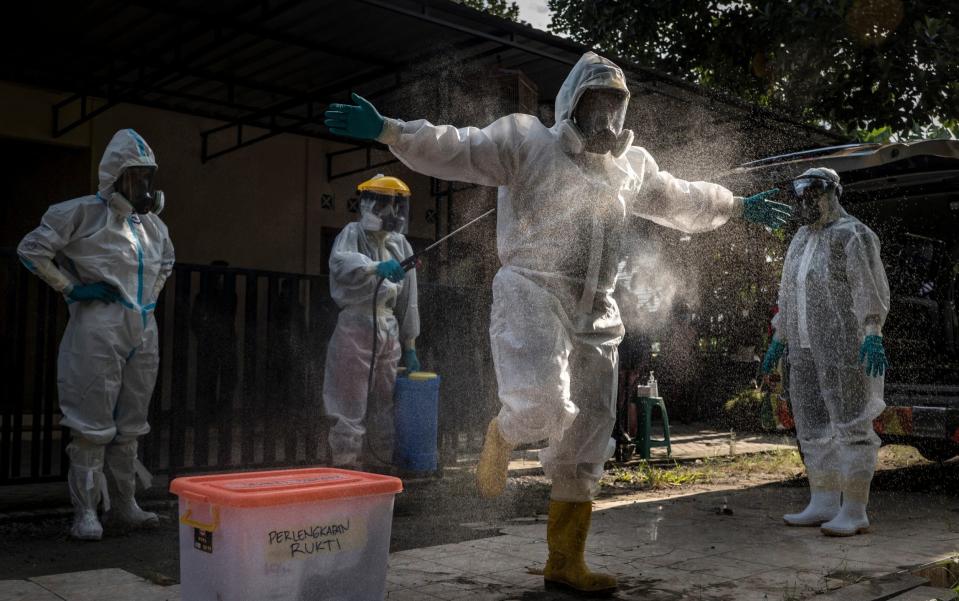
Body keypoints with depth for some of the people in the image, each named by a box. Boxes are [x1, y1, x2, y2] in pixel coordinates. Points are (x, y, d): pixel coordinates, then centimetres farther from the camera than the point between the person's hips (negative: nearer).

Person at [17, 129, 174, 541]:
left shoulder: (153, 223, 14)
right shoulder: (84, 213, -5)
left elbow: (166, 260, 33)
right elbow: (32, 249, -6)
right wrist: (70, 289, -8)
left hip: (143, 333, 7)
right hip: (98, 330, -6)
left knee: (131, 424, 12)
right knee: (92, 423, -3)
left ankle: (124, 504, 22)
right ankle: (85, 512, 5)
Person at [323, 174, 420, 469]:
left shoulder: (401, 246, 13)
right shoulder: (353, 233, -2)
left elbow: (408, 301, 15)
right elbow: (340, 262, -27)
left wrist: (410, 346, 15)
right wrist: (376, 267, -45)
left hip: (389, 332, 5)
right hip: (356, 327, -5)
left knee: (386, 405, 12)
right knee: (350, 405, -4)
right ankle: (346, 467, 4)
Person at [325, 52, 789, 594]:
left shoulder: (632, 165, 21)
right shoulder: (528, 140, 2)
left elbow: (681, 200, 36)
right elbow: (458, 150, -9)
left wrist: (740, 207, 40)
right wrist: (388, 131, -22)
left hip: (595, 316, 6)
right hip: (533, 297, -6)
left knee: (585, 447, 9)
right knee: (542, 406, -31)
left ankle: (565, 563, 23)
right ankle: (502, 435, 8)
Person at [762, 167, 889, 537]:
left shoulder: (853, 235, -8)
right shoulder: (801, 240, 17)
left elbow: (872, 289, -16)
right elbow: (790, 294, 21)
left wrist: (873, 335, -26)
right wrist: (779, 339, 20)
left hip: (845, 344, -8)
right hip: (807, 348, 8)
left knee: (850, 424, -5)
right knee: (814, 424, 8)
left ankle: (855, 512, 1)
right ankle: (823, 505, 16)